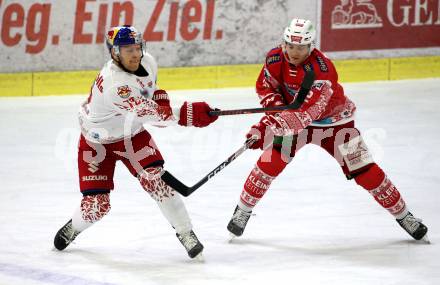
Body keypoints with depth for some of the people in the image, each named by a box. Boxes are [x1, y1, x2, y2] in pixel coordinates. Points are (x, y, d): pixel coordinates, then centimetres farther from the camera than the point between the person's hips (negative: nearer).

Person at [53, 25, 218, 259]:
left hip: (132, 134, 5)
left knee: (155, 178, -17)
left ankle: (185, 233, -7)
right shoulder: (112, 82, -39)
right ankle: (73, 228, 30)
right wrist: (188, 114, -53)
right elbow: (148, 112, -46)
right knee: (96, 204, -5)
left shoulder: (147, 62, -13)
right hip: (97, 142, -5)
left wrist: (160, 98, -7)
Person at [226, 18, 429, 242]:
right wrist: (276, 105, -22)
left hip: (333, 121, -3)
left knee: (366, 172, -8)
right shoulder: (276, 59, -17)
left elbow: (306, 112, -43)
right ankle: (243, 210, -1)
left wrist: (267, 126, -51)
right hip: (294, 119, 3)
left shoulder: (322, 70, -35)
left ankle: (402, 214, 8)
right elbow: (264, 87, 0)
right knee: (270, 162, -18)